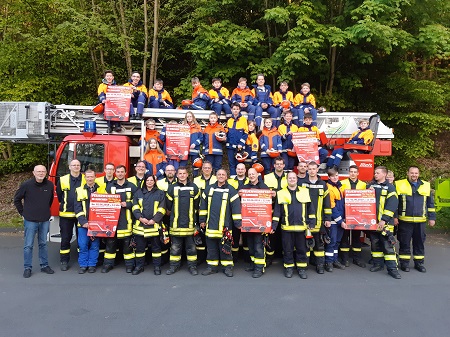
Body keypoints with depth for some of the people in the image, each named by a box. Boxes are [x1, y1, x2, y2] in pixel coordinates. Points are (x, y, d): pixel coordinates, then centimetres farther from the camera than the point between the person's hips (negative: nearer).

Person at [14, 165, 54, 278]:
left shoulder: (50, 185, 0)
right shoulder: (26, 185, -9)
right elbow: (17, 199, 3)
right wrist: (23, 212, 3)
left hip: (45, 220, 3)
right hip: (30, 220, -3)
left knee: (43, 244, 13)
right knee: (28, 245, 4)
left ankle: (44, 265, 22)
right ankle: (27, 268, 14)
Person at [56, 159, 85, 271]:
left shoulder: (86, 179, 1)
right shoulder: (62, 180, 2)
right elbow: (59, 195, 12)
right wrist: (64, 205, 14)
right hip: (66, 214, 0)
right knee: (65, 238, 6)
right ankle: (64, 261, 16)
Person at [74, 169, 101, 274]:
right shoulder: (79, 190, 7)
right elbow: (77, 208, 1)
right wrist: (83, 222, -10)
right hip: (83, 223, 0)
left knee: (95, 245, 3)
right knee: (82, 245, 0)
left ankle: (92, 265, 15)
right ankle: (83, 265, 13)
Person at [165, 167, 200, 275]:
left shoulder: (194, 188, 4)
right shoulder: (172, 188, 4)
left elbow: (197, 204, 10)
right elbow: (169, 205, 9)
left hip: (190, 223, 0)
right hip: (176, 223, 0)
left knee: (191, 246, 7)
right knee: (175, 246, 8)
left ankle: (192, 266, 16)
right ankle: (174, 265, 19)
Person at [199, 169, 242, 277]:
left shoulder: (231, 190, -3)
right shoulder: (209, 189, 8)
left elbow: (236, 206, -6)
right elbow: (203, 205, 13)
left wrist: (238, 222, -10)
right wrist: (202, 220, 11)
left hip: (225, 226, -3)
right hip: (210, 225, 3)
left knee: (225, 247, 5)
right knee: (211, 247, 11)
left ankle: (227, 267, 17)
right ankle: (212, 266, 23)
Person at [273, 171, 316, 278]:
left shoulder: (305, 192, 5)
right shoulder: (281, 193, 3)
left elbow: (310, 208, 7)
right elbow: (277, 210, 2)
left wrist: (312, 222, 2)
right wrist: (274, 225, -2)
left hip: (301, 226, 1)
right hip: (286, 227, -1)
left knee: (301, 249, 9)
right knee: (287, 249, 8)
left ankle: (301, 268, 22)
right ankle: (289, 268, 22)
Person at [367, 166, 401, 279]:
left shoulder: (390, 187, -3)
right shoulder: (370, 186, 12)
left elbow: (392, 205, -11)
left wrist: (384, 220, -17)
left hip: (384, 222, -5)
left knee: (388, 244, -5)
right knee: (375, 243, 11)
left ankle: (392, 268, 1)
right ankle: (378, 264, 23)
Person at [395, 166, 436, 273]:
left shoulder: (426, 186, 8)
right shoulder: (399, 185, -1)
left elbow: (430, 203, 13)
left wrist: (432, 218, 9)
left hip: (420, 221, 3)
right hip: (405, 220, -2)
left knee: (419, 242, 11)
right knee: (404, 243, 5)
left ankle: (419, 263, 23)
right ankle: (404, 263, 16)